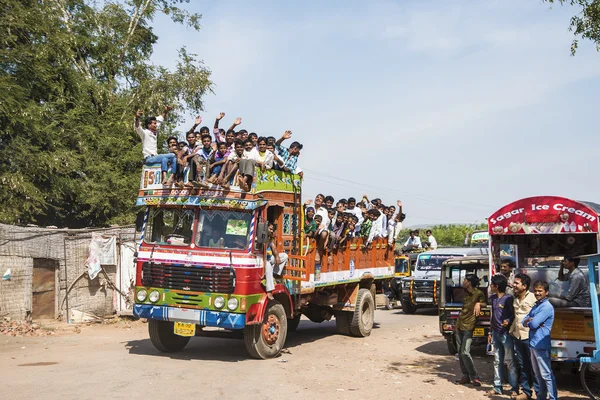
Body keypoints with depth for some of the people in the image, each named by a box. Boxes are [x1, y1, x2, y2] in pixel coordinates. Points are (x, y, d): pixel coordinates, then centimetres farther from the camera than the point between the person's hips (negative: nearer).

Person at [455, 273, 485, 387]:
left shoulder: (479, 294, -9)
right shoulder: (465, 293, 12)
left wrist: (478, 304, -33)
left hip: (469, 327, -8)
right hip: (459, 325, 8)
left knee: (465, 352, -14)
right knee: (460, 352, 8)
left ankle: (474, 377, -2)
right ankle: (465, 375, 17)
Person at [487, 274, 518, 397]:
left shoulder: (508, 299, -12)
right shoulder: (492, 298, 10)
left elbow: (514, 315, -9)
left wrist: (508, 321, -30)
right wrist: (490, 332, 18)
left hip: (506, 333, -7)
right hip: (496, 333, 7)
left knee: (510, 361, -2)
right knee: (497, 361, 10)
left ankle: (514, 388, 5)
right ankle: (497, 387, 16)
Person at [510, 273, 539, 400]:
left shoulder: (532, 297, -11)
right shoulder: (515, 300, 13)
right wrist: (511, 330, 18)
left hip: (529, 336, -7)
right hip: (517, 336, 7)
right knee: (522, 365, 12)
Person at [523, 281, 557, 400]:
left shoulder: (547, 307, -13)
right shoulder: (535, 306, 15)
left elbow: (534, 323, -21)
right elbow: (524, 322, 11)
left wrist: (528, 321, 0)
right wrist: (531, 322, -10)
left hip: (541, 345, -9)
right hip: (533, 344, 9)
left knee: (546, 374, -7)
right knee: (538, 374, 18)